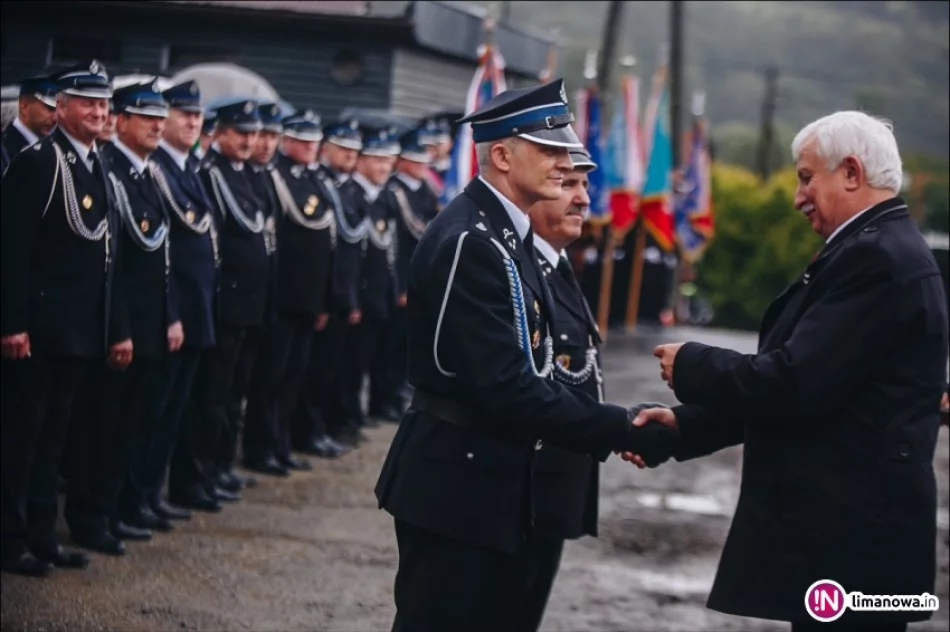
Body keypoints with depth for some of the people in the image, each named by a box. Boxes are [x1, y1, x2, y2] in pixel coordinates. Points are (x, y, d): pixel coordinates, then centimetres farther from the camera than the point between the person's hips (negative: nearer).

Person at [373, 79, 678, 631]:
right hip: (457, 486, -10)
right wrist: (625, 430, -22)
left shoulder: (506, 233, 11)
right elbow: (506, 389, -26)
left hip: (492, 481, 10)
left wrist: (612, 429, 0)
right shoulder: (469, 242, -21)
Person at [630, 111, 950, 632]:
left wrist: (692, 365, -8)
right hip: (844, 528, 10)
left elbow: (795, 384, -23)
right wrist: (684, 425, 9)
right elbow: (799, 384, 16)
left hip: (852, 536, -10)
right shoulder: (879, 249, 16)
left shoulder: (878, 257, -16)